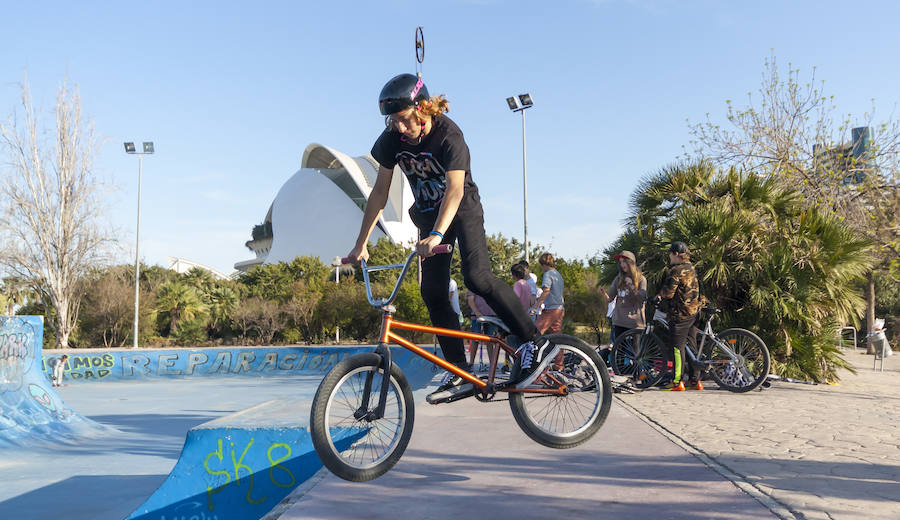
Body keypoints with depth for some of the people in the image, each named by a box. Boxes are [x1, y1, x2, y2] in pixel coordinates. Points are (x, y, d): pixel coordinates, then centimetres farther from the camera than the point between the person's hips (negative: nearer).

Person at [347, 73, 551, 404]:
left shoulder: (449, 136, -26)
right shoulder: (392, 139, -11)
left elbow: (455, 189, -36)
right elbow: (380, 192, -6)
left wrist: (437, 235, -51)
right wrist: (361, 243, -9)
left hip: (463, 210, -5)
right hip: (428, 216, 5)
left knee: (477, 277, -26)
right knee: (432, 294, -4)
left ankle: (533, 340, -9)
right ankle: (460, 376, 2)